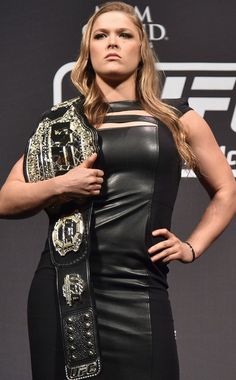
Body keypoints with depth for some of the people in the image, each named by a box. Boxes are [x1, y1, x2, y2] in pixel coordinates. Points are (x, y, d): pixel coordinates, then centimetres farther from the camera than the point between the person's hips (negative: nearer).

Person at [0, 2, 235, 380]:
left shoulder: (177, 120, 11)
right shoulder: (61, 122, 11)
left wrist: (193, 246, 9)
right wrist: (58, 186, -7)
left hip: (140, 291, 0)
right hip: (65, 286, 1)